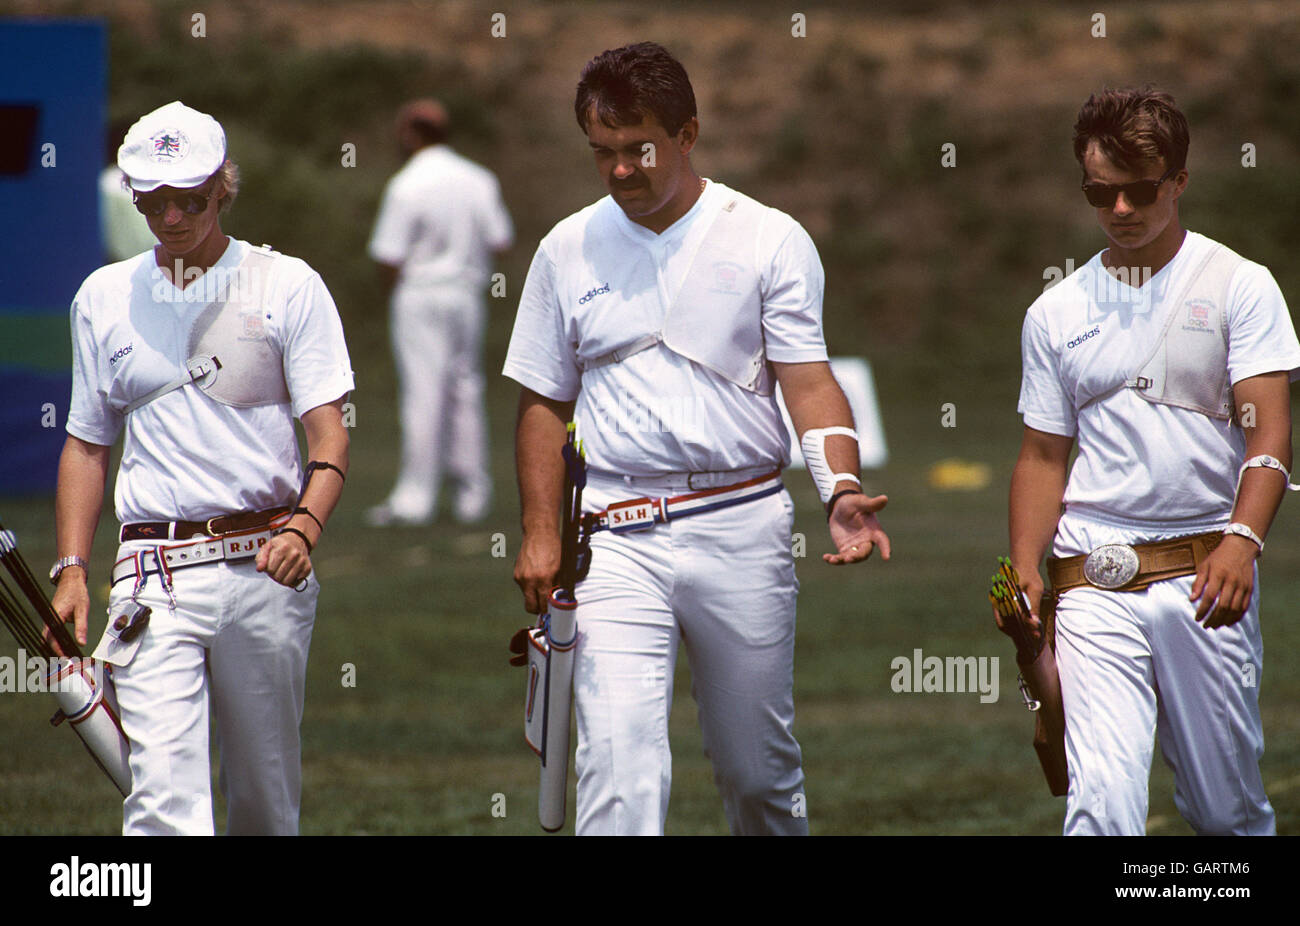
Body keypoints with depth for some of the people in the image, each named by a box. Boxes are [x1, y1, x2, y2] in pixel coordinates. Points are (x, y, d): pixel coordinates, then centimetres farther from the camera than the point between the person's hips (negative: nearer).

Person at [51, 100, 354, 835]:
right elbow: (88, 444, 19)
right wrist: (72, 568, 8)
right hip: (154, 570, 1)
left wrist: (305, 528, -20)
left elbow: (330, 433, -2)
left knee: (267, 788, 6)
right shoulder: (104, 298, 12)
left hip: (265, 563, -1)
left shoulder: (287, 286, 4)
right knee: (164, 790, -14)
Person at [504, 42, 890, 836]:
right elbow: (545, 404, 14)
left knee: (760, 770, 8)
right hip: (618, 539, 1)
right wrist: (541, 533, 5)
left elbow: (809, 380, -6)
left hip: (743, 530, -1)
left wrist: (841, 489, -23)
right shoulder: (569, 249, 8)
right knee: (619, 769, -14)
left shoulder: (769, 240, 1)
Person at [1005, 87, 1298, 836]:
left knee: (1226, 805, 5)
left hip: (1205, 577, -1)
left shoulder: (1239, 286, 2)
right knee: (1103, 800, -15)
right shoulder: (1057, 313, 12)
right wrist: (1027, 571, 1)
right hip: (1093, 585, 1)